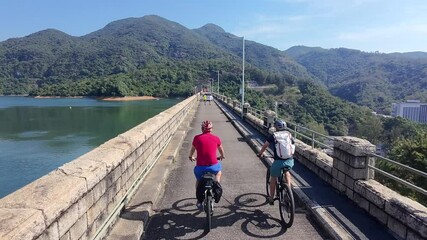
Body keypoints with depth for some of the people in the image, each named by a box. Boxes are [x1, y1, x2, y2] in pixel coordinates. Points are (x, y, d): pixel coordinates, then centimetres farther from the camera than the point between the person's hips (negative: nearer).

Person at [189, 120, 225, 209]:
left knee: (198, 181, 30)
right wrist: (222, 156, 43)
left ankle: (199, 200, 31)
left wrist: (191, 157, 40)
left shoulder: (197, 138, 2)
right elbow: (221, 150, 21)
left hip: (200, 167, 0)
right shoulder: (216, 138, 2)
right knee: (219, 169, 35)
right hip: (213, 166, 0)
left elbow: (192, 149, 19)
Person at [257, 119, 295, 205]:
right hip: (290, 161, 3)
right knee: (287, 172, 36)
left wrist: (260, 154, 31)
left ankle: (271, 198, 27)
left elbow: (265, 146, 14)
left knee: (273, 178, 19)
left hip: (278, 161, -3)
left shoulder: (273, 136, 5)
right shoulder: (289, 135, 13)